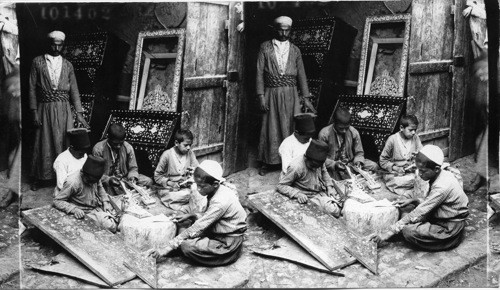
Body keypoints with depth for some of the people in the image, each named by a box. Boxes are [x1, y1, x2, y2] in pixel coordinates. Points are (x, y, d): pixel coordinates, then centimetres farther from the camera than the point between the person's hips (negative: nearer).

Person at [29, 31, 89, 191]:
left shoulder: (67, 65, 7)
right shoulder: (38, 62, 2)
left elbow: (74, 90, 6)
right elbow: (32, 89, 0)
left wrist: (79, 113, -1)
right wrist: (34, 112, -6)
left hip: (63, 110, 1)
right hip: (45, 110, -1)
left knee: (64, 143, 1)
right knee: (43, 143, 4)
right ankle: (37, 178, 17)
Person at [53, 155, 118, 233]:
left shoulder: (95, 178, -5)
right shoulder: (72, 182, -23)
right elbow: (57, 201, -16)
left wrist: (105, 201, 2)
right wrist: (74, 209, -30)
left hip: (99, 207, 6)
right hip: (86, 212, -6)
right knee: (110, 226, -26)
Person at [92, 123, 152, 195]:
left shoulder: (128, 147, -4)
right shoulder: (98, 149, -13)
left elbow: (133, 168, 6)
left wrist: (132, 177, -17)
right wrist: (108, 180, -29)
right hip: (107, 183, -3)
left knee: (148, 181, -17)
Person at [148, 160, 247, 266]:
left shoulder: (220, 201, -28)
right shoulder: (218, 191, 0)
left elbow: (197, 228, -26)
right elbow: (208, 218, 14)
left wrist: (168, 247, -25)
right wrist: (191, 216, -2)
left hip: (228, 244, -9)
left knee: (187, 246, -22)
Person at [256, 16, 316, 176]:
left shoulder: (295, 50, 8)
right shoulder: (265, 47, 2)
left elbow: (301, 74, 9)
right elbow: (259, 73, -1)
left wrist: (306, 98, 4)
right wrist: (261, 96, -8)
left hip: (290, 95, 2)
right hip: (272, 94, -1)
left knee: (291, 127, 0)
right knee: (270, 128, 3)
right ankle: (266, 162, 16)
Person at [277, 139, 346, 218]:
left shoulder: (319, 162, -5)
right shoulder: (296, 167, -25)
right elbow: (280, 186, -19)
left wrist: (329, 186, 2)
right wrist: (298, 194, -31)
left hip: (323, 191, 7)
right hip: (310, 196, -7)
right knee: (334, 211, -27)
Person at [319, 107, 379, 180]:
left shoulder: (354, 132, -2)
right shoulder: (324, 134, -13)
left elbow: (359, 153, 9)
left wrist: (358, 161, -14)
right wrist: (334, 164, -25)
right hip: (333, 168, -4)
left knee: (373, 166, -16)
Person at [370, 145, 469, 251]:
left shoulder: (442, 187, -29)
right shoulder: (443, 175, -2)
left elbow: (419, 213, -28)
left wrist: (391, 231, -26)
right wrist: (413, 201, -5)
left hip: (450, 228, -9)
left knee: (409, 231, -20)